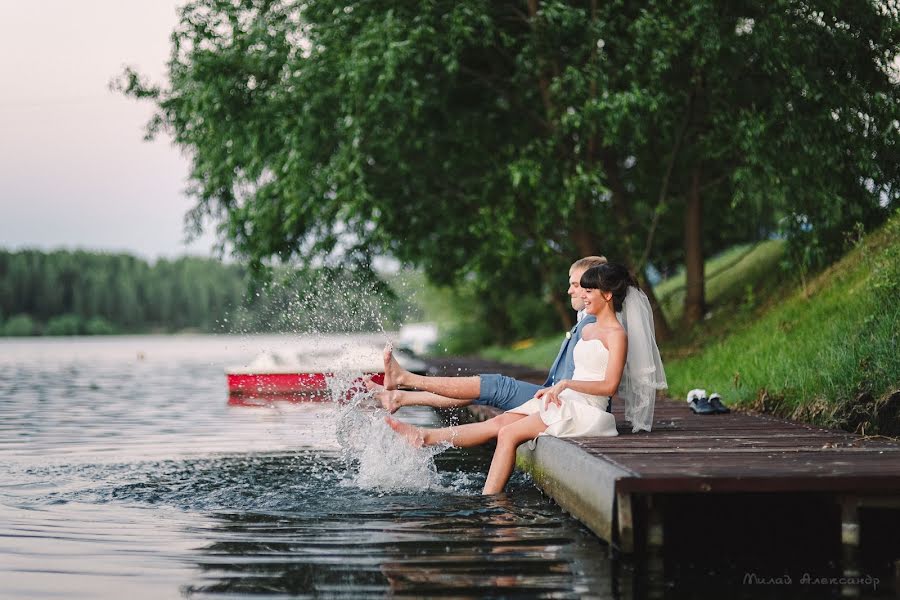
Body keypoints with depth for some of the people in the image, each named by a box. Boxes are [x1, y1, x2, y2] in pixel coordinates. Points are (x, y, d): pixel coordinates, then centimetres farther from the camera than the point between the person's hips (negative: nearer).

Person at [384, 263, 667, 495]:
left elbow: (610, 385, -17)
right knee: (498, 423, -2)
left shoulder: (617, 335, -9)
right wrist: (557, 389, 5)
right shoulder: (588, 329, 18)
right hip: (565, 402, 8)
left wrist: (566, 383, -19)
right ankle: (424, 437, -6)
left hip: (584, 410, -8)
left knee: (508, 433, -18)